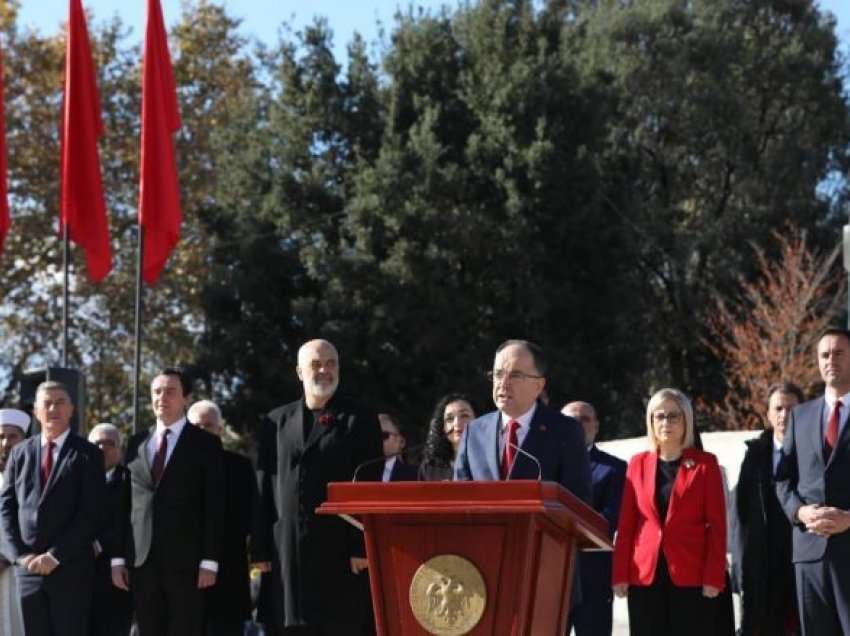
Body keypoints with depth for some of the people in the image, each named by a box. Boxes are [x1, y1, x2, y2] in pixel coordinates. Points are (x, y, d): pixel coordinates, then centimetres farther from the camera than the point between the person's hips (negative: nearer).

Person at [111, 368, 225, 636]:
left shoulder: (205, 443, 2)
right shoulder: (137, 443, 13)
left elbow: (214, 506, -3)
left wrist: (209, 561, -10)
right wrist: (118, 557, 5)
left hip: (186, 561, -4)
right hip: (142, 560, 4)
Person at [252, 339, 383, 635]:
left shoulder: (360, 422, 5)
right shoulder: (276, 422, 14)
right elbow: (263, 489, 11)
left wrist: (362, 547, -9)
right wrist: (261, 549, 4)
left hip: (337, 552, -3)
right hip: (286, 551, 3)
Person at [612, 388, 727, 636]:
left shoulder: (705, 464, 4)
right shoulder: (638, 464, 11)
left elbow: (717, 525, 0)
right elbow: (626, 525, 10)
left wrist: (713, 577, -8)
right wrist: (620, 575, 2)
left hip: (691, 578, -2)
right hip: (645, 577, 3)